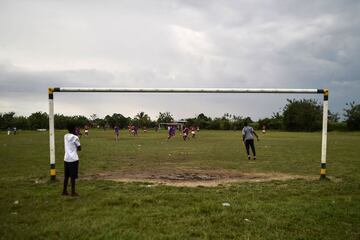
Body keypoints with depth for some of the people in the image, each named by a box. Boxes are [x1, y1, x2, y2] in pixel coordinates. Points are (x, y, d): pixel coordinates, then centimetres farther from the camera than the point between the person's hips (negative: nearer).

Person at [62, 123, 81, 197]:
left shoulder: (65, 136, 8)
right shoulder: (75, 137, -11)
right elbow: (79, 148, -7)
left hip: (66, 158, 7)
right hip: (73, 159, -7)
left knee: (66, 176, 15)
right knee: (73, 176, 1)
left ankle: (64, 191, 22)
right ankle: (73, 192, 8)